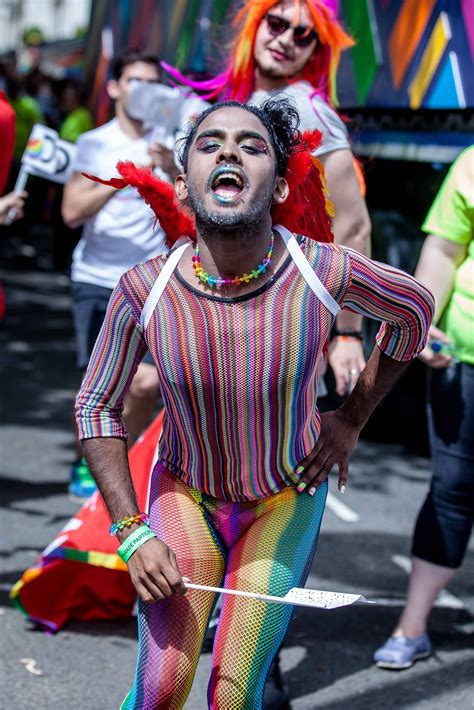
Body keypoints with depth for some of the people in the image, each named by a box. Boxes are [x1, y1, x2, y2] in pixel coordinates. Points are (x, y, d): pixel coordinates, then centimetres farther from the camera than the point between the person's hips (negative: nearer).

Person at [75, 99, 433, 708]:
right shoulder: (143, 290, -22)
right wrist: (132, 533, -12)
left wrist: (352, 418, 3)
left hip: (286, 499, 0)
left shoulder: (326, 272, -23)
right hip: (185, 494, 0)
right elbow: (96, 407, -7)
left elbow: (414, 309, 0)